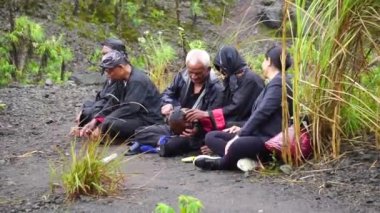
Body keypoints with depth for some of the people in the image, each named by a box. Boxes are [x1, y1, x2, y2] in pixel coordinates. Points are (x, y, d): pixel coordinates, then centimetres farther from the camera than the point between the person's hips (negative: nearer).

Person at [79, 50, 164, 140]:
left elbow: (129, 108, -28)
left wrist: (101, 126, -28)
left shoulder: (137, 81, -20)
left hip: (149, 122, -10)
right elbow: (116, 106, 9)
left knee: (109, 124, -30)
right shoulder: (122, 81, 8)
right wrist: (95, 120, -6)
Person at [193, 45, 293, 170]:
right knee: (211, 136, 3)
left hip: (270, 141, -11)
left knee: (236, 146, -41)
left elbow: (261, 113, -19)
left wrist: (239, 135, -19)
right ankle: (245, 160, -19)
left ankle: (222, 163, -10)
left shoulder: (278, 83, -11)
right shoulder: (274, 83, 23)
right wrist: (243, 129, 13)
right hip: (258, 134, 11)